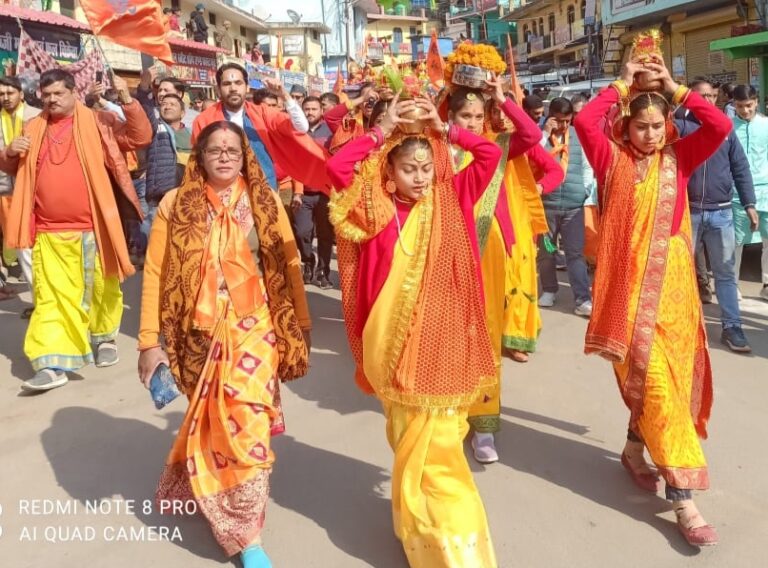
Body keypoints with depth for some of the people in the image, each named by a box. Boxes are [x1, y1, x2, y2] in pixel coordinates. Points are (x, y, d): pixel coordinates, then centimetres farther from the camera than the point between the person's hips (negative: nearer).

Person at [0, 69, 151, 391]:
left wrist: (127, 100, -18)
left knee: (101, 289, 12)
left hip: (92, 228, -2)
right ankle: (52, 365, -1)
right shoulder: (34, 129, 13)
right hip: (49, 232, 3)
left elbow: (140, 137, -6)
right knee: (51, 297, -1)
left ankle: (104, 338, 36)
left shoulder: (98, 122, 2)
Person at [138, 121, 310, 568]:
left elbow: (288, 265, 2)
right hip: (201, 334, 1)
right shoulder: (176, 204, -2)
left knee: (246, 424, -4)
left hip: (253, 331, 0)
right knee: (211, 423, 9)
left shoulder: (264, 203, 1)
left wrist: (301, 325, 2)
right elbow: (155, 274, -3)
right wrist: (150, 342, -6)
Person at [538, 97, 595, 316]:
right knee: (545, 251, 12)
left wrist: (586, 190, 0)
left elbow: (587, 166, 11)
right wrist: (545, 133, -13)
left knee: (575, 253, -2)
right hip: (546, 203, 0)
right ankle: (549, 290, 31)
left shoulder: (578, 136, 6)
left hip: (574, 205, 0)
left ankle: (583, 300, -2)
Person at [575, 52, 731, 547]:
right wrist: (622, 84, -2)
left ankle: (634, 450, 37)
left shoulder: (679, 158, 8)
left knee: (662, 379, 12)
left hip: (673, 282, 4)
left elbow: (721, 126, -7)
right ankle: (683, 498, -4)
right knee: (655, 381, -7)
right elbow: (584, 121, -13)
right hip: (631, 283, -3)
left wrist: (673, 88, -1)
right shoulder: (613, 159, 2)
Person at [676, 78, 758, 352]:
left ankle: (731, 327, 10)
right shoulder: (680, 126, 0)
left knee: (726, 272, 4)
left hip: (721, 213, 2)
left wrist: (749, 204, 5)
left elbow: (741, 169, 9)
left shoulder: (725, 128, 9)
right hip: (687, 212, -2)